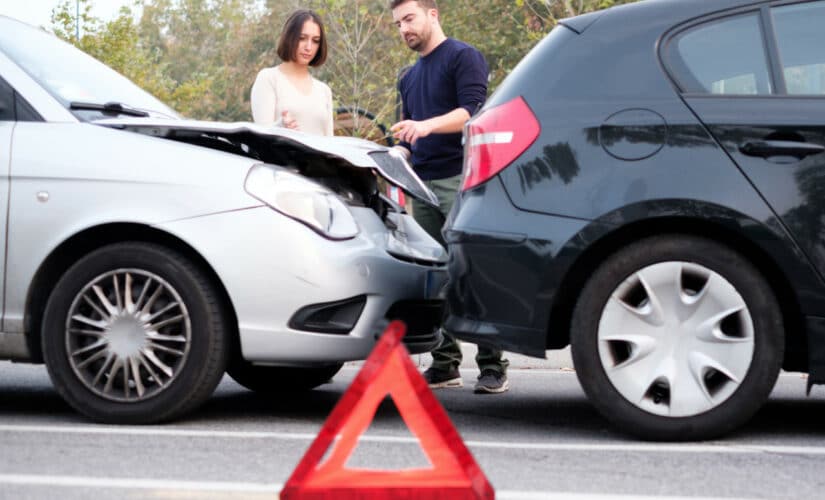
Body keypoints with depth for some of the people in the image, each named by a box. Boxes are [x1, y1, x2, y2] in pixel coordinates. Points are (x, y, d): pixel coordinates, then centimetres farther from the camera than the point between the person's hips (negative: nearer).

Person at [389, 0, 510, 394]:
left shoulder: (462, 57, -1)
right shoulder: (409, 78, 23)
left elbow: (473, 110, -14)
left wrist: (427, 125, -27)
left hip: (459, 181, -7)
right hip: (424, 185, 7)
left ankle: (492, 366, -8)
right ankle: (445, 365, 8)